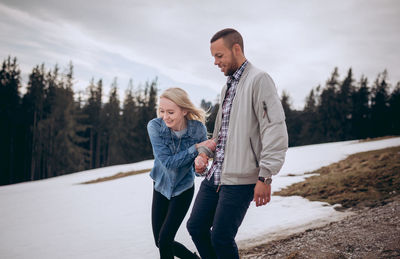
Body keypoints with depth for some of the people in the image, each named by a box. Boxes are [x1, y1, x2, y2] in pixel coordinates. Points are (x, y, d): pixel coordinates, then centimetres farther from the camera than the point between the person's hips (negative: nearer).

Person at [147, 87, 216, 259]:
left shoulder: (198, 129, -21)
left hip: (183, 189, -2)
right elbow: (168, 162, -26)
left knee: (165, 239, -10)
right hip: (161, 186, 2)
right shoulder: (155, 126, -22)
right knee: (159, 242, 9)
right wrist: (196, 148, -34)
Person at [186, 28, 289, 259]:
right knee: (196, 227, 10)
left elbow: (275, 131, -19)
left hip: (240, 179, -9)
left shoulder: (259, 80, -11)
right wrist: (204, 152, 9)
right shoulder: (228, 87, 18)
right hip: (215, 175, 9)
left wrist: (265, 177, -22)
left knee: (221, 237, -4)